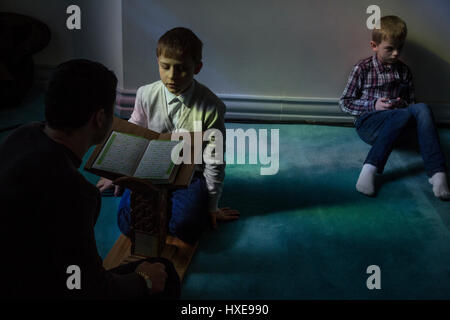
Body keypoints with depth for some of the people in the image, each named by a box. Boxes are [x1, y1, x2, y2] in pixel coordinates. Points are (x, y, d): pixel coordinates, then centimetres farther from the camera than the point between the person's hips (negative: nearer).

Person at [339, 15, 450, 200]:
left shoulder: (403, 71, 17)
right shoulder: (363, 69, 4)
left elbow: (411, 102, 23)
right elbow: (344, 103, 4)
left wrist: (402, 104, -2)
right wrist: (374, 105, -10)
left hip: (396, 127, 4)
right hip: (368, 124, -4)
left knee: (422, 109, -30)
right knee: (407, 114, -35)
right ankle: (371, 168, -43)